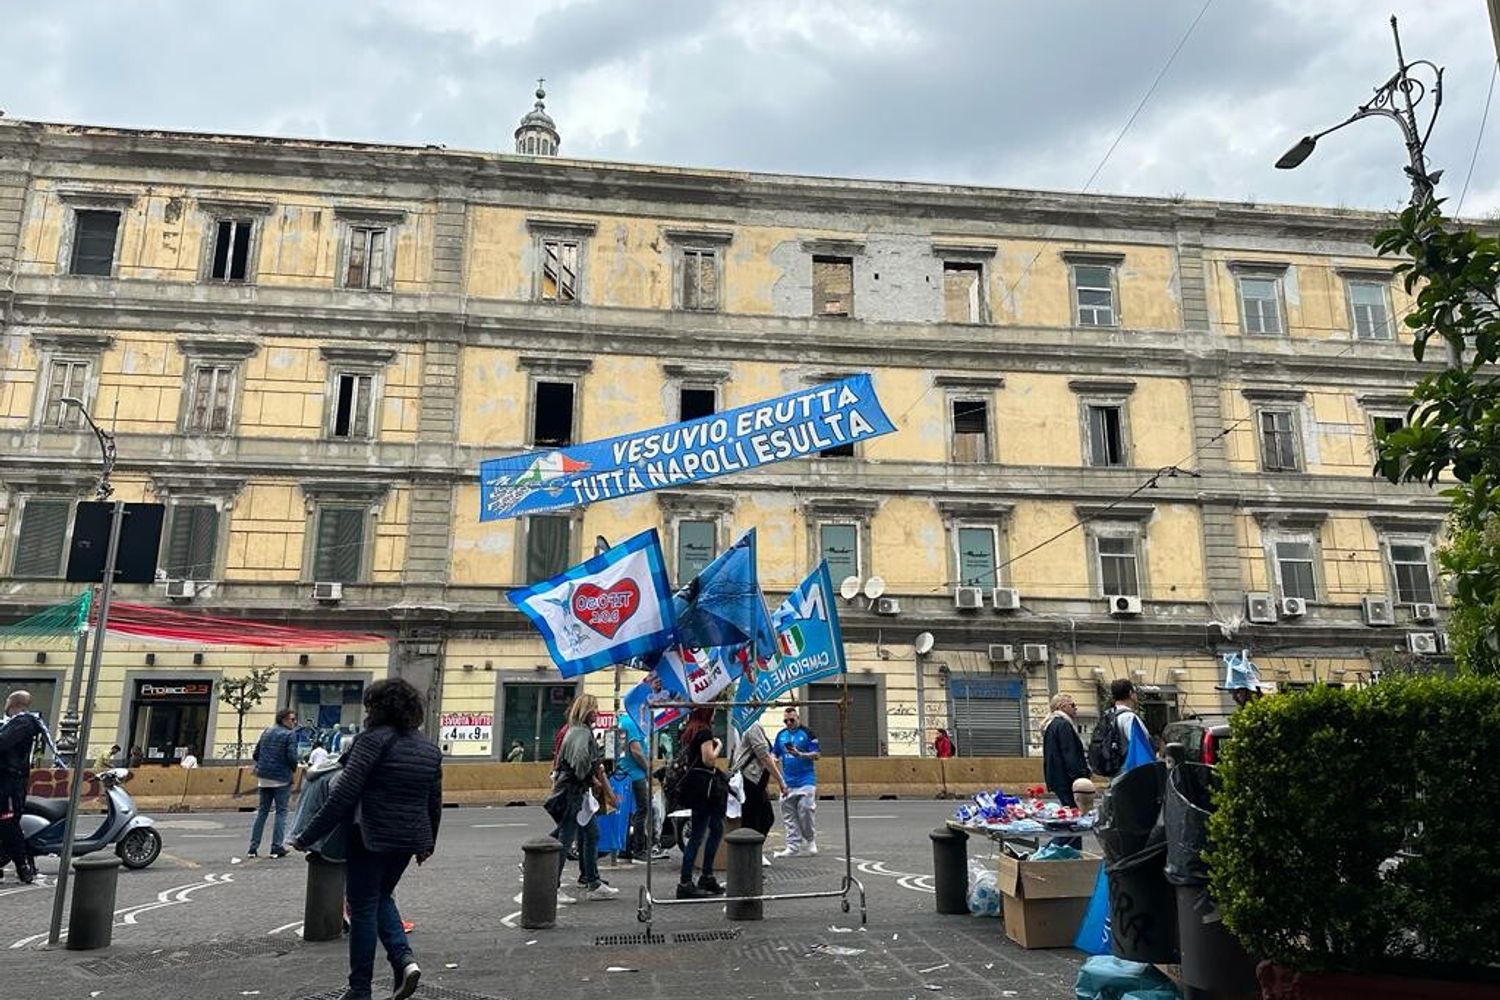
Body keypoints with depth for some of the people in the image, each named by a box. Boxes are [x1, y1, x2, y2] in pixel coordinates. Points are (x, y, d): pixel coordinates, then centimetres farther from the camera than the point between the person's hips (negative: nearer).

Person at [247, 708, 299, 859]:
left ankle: (253, 847, 12)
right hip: (281, 778, -6)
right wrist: (294, 769, 3)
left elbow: (255, 755, 11)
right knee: (281, 811, 3)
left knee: (262, 811, 13)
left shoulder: (267, 731, 11)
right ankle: (277, 847, 1)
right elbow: (292, 757, -17)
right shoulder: (290, 734, -10)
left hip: (263, 777, 6)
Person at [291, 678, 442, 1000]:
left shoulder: (373, 739, -12)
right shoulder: (430, 749, 8)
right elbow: (435, 803, 13)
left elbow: (343, 794, -17)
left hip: (372, 838, -6)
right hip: (410, 839, 6)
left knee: (363, 908, 7)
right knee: (382, 897, 24)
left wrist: (308, 836, -12)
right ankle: (404, 958, 6)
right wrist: (428, 843, 26)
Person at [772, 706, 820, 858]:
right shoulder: (781, 735, 10)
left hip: (805, 780, -5)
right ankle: (793, 846, 13)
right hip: (787, 782, 5)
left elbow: (816, 755, -7)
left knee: (805, 812, -9)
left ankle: (810, 840, 14)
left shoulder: (807, 733, -4)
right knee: (788, 816, 5)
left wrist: (800, 754, -20)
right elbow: (776, 754, 16)